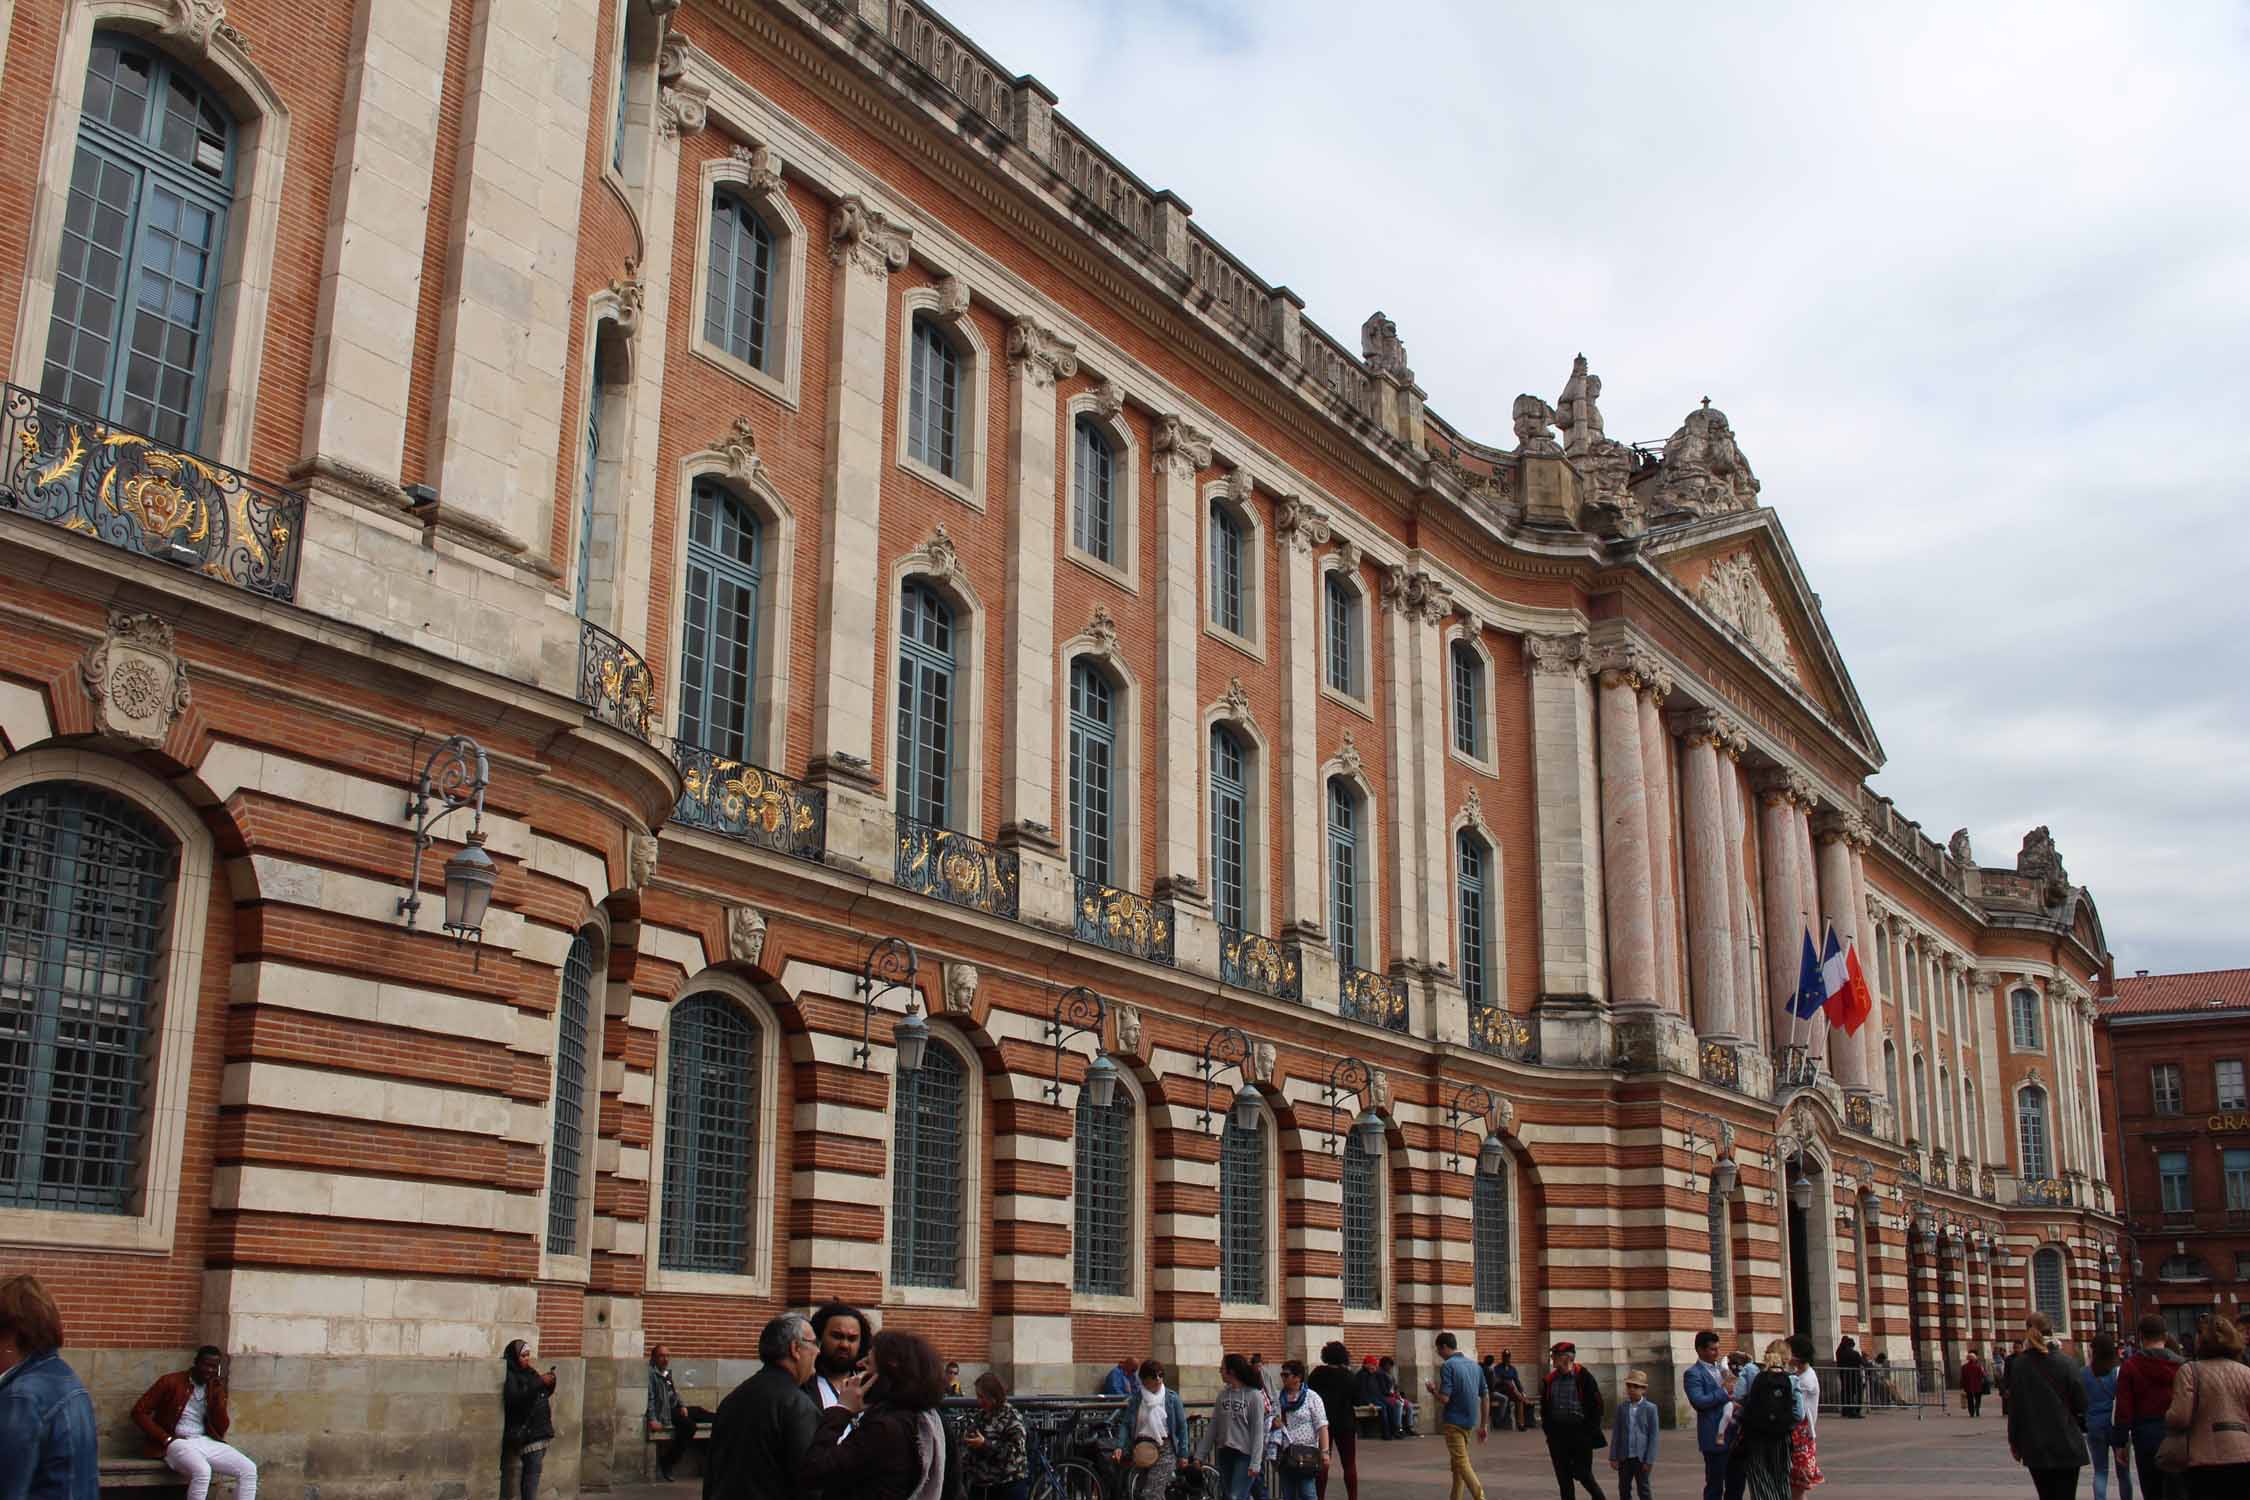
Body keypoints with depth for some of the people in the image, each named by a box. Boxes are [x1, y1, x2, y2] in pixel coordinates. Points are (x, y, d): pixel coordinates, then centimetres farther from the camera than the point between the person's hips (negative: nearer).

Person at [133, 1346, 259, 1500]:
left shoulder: (216, 1388, 10)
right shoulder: (171, 1382, -5)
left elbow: (221, 1430, 5)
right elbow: (139, 1412, -6)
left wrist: (217, 1395, -7)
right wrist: (166, 1439, -14)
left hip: (206, 1442, 5)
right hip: (177, 1443, -5)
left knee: (249, 1470, -17)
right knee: (202, 1471, -39)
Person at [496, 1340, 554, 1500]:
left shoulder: (530, 1372, 13)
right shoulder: (510, 1376, -9)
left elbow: (544, 1394, 22)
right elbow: (516, 1399, -24)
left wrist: (549, 1382, 0)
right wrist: (540, 1382, -26)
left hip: (540, 1427, 7)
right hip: (526, 1430, -7)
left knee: (530, 1470, 7)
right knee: (533, 1469, -14)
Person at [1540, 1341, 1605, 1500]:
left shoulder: (1584, 1377, -7)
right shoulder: (1549, 1380, 6)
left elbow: (1597, 1406, -5)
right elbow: (1544, 1408, 14)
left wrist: (1590, 1431, -9)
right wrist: (1549, 1431, 6)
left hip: (1580, 1433, -5)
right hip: (1557, 1432, 5)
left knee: (1582, 1474, -2)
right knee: (1563, 1476, 7)